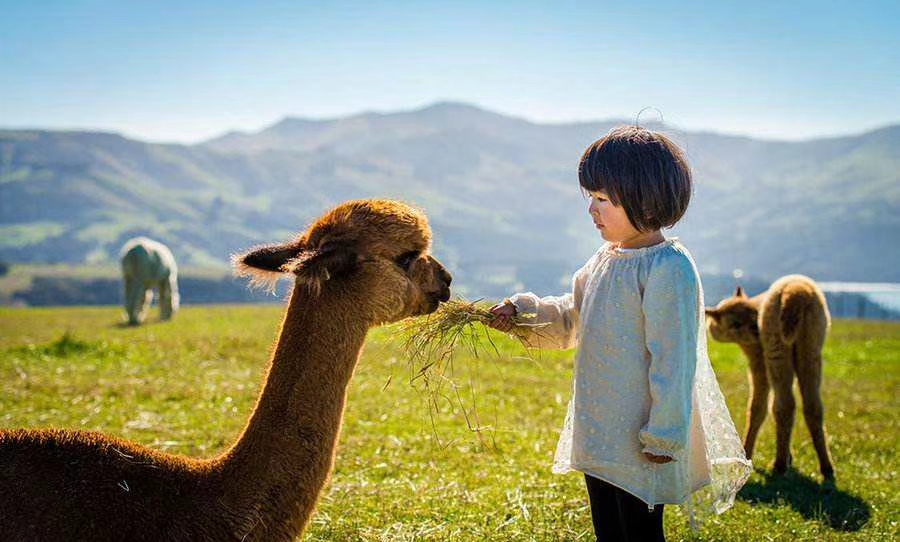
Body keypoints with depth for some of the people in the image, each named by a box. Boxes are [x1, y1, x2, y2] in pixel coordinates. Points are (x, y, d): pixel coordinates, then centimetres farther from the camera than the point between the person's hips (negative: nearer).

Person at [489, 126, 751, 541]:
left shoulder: (668, 269, -20)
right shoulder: (605, 261, 9)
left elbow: (673, 361, -20)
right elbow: (570, 319, 20)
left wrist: (664, 437, -19)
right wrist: (521, 314, 3)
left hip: (639, 443, -9)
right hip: (598, 436, 9)